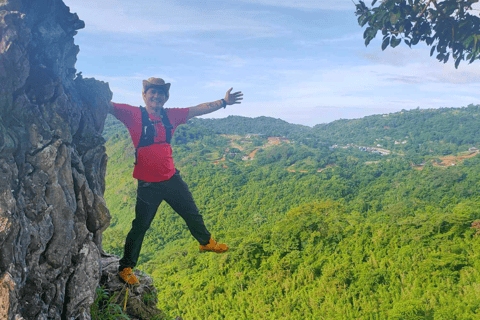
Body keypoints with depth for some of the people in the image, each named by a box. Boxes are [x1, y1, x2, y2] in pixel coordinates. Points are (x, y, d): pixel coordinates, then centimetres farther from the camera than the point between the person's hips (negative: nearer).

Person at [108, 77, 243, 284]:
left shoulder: (170, 115, 3)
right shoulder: (134, 114, -10)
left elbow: (199, 109, 9)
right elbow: (108, 105, -20)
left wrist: (224, 102, 10)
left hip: (172, 178, 5)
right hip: (148, 184, -5)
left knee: (192, 213, 18)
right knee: (140, 226, 3)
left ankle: (206, 242, 44)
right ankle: (125, 268, 21)